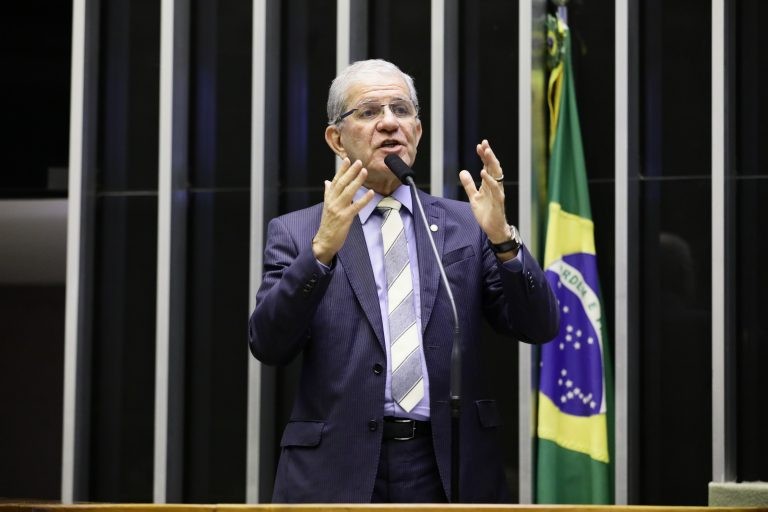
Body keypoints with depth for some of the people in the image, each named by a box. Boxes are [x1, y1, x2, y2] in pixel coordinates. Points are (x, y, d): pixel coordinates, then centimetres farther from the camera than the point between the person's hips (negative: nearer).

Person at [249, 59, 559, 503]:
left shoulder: (465, 225, 9)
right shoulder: (297, 233, 5)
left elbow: (539, 327, 1)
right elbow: (269, 345, -8)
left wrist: (502, 238, -14)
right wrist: (322, 249, -20)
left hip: (452, 469, 1)